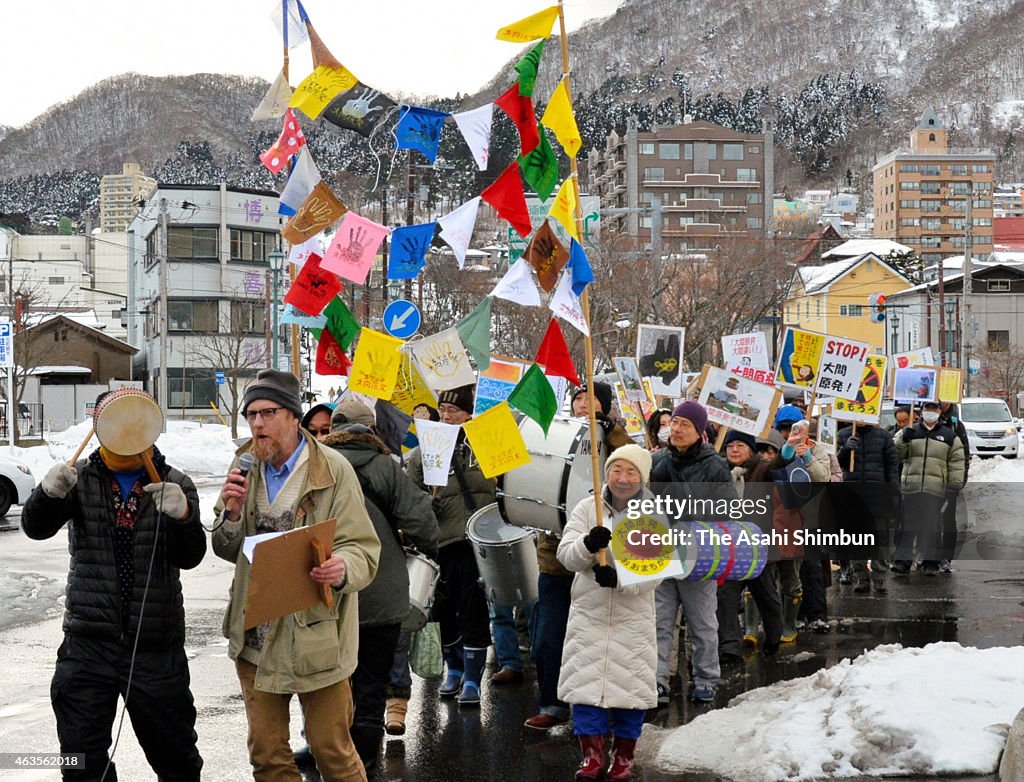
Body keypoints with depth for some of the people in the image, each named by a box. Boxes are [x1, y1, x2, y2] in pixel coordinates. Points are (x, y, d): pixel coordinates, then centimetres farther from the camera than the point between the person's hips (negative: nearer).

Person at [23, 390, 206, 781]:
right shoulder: (81, 478, 3)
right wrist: (49, 493, -31)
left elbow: (189, 557, -8)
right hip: (87, 643, 1)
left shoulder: (175, 484, 0)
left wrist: (183, 516, -30)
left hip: (156, 645, -1)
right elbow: (36, 528, -8)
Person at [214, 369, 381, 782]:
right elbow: (228, 550, 12)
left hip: (315, 634, -5)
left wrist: (342, 570, -34)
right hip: (254, 635, 5)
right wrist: (232, 513, -9)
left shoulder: (332, 470, -10)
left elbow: (364, 549, -12)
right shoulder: (246, 468, 6)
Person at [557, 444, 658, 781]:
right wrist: (588, 545, -29)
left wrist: (619, 578, -27)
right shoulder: (587, 508, 0)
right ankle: (592, 754, 9)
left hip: (633, 617, -1)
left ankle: (624, 754, 20)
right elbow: (566, 555, -7)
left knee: (630, 684, 4)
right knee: (585, 680, -1)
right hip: (588, 612, 1)